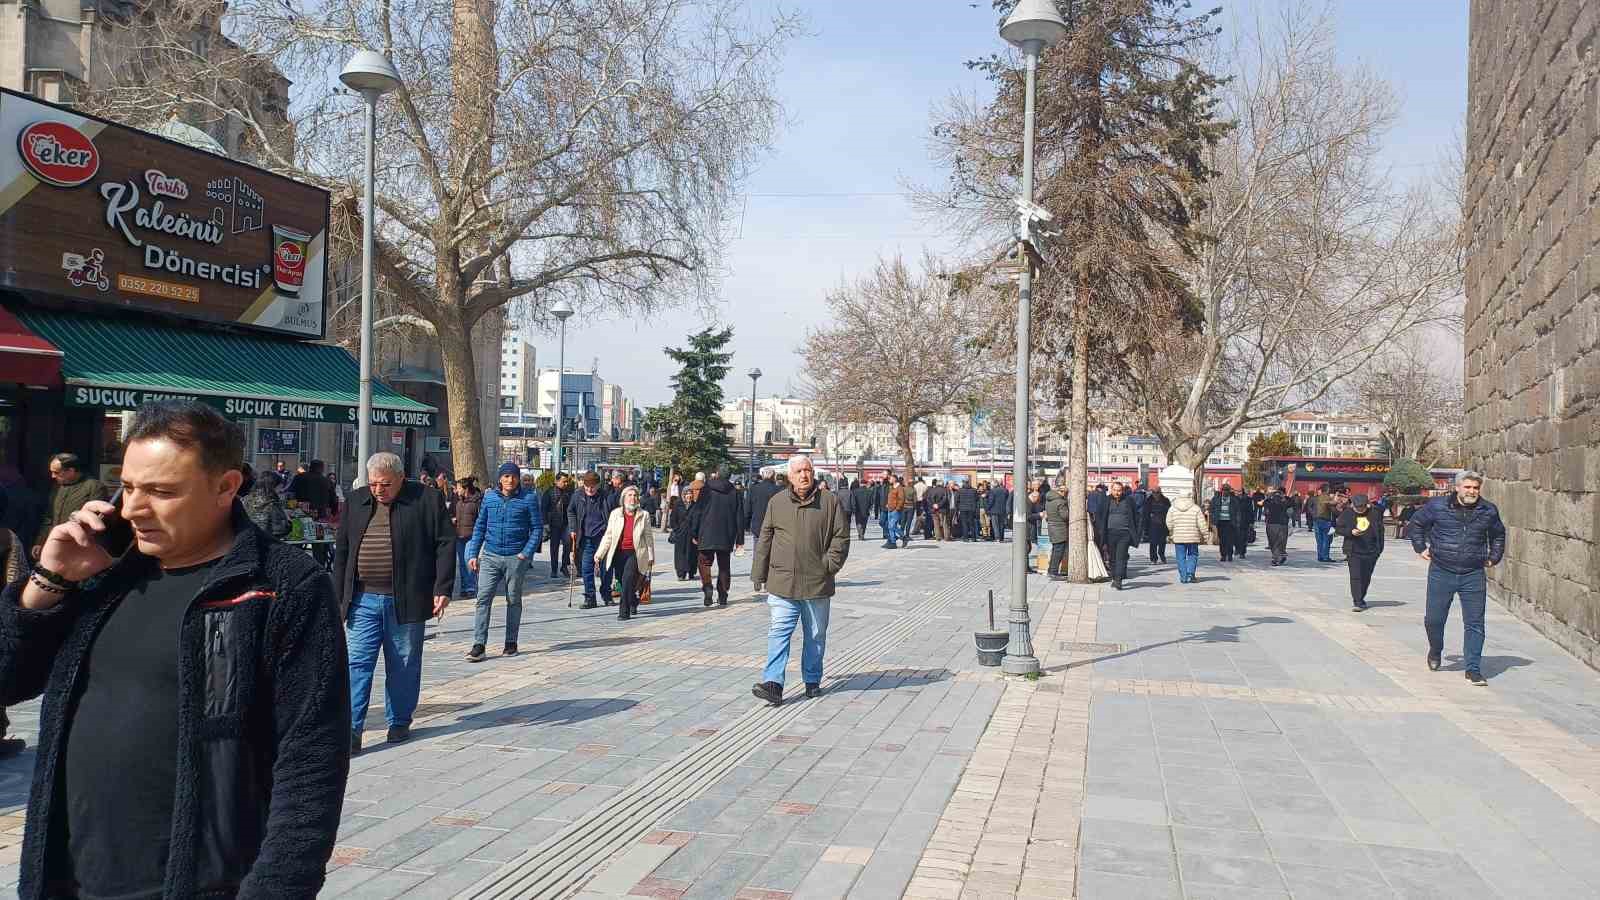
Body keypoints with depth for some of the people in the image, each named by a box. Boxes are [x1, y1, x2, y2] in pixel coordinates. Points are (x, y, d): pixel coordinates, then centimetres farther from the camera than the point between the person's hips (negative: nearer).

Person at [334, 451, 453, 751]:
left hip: (405, 600, -2)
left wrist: (442, 590, -10)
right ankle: (351, 728, 0)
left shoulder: (427, 500, -3)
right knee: (358, 663, -3)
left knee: (403, 666, 9)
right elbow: (342, 551, 12)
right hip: (363, 600, 3)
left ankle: (399, 721, 24)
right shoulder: (356, 501, 8)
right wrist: (339, 596, 8)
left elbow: (445, 544, -4)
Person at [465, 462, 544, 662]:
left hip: (516, 558, -2)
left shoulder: (529, 498, -2)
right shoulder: (489, 496, 7)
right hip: (490, 557, 2)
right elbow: (479, 526, 11)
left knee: (514, 600, 9)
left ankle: (511, 643, 20)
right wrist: (473, 554, 5)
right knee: (483, 599, -7)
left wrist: (526, 553, -11)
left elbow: (537, 529, -1)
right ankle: (478, 645, -6)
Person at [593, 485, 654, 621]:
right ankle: (633, 601, 40)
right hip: (618, 553, 3)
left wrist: (651, 556, 8)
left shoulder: (644, 515, 2)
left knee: (627, 579, -20)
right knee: (622, 580, 11)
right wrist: (599, 553, 0)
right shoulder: (615, 513, 5)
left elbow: (648, 537, 8)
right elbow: (608, 536, 7)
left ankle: (624, 611, -13)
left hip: (635, 553, -3)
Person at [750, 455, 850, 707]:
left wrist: (830, 564, -8)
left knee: (815, 636, 12)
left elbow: (841, 536, 3)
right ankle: (773, 683, -10)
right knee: (779, 633, -8)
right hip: (782, 583, 0)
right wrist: (760, 574, 6)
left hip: (817, 584, 0)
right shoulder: (777, 502, 5)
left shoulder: (830, 502, 1)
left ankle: (812, 681, 26)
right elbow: (764, 540, 9)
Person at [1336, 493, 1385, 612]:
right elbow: (1339, 529, 1)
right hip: (1354, 551, -2)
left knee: (1366, 577, 12)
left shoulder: (1374, 513, 3)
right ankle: (1358, 602, -11)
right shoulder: (1346, 514, -1)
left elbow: (1380, 530, 10)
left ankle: (1359, 598, 29)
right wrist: (1351, 532, -18)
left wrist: (1380, 548, 10)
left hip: (1371, 551, 2)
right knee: (1356, 577, -10)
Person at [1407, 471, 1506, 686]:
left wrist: (1493, 558, 17)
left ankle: (1473, 669, 6)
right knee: (1434, 619, 6)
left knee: (1474, 624, -1)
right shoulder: (1437, 506, -3)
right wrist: (1421, 548, 8)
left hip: (1474, 575, 1)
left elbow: (1498, 535, 24)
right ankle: (1435, 651, 35)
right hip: (1441, 573, -1)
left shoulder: (1488, 511, 4)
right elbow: (1415, 524, 12)